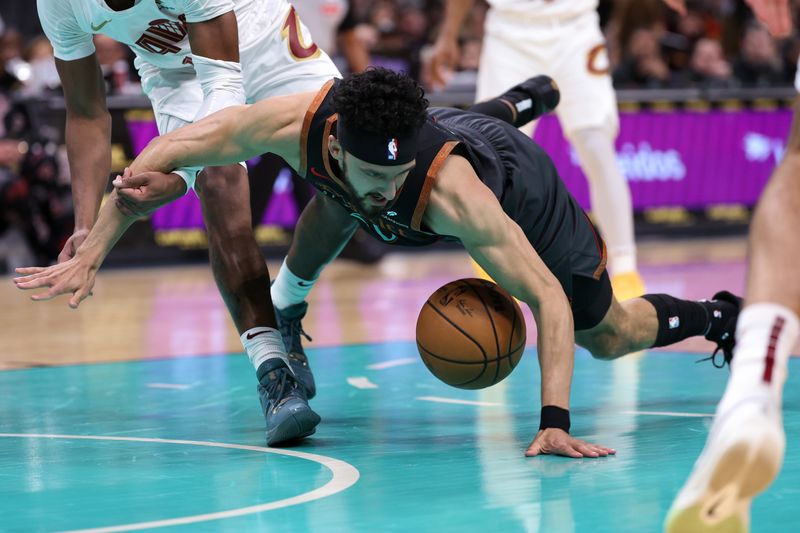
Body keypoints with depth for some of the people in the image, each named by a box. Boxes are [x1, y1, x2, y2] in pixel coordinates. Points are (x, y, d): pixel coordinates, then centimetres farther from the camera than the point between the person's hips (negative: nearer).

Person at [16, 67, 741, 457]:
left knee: (607, 336, 8)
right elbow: (167, 153, -29)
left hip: (520, 182, -4)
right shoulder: (298, 123, -41)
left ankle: (719, 318, 38)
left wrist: (554, 421, -53)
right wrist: (90, 257, -30)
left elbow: (549, 300, -45)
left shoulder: (450, 192, -49)